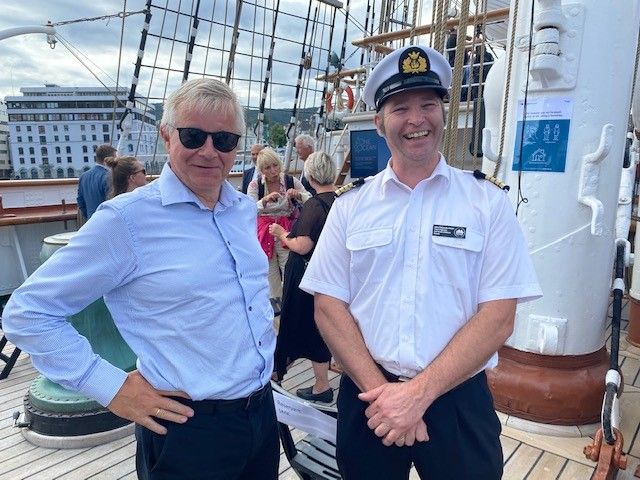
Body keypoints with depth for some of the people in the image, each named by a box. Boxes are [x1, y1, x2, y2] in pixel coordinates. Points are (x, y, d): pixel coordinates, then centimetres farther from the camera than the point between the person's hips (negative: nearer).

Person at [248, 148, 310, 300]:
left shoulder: (291, 181, -3)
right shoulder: (255, 185, -3)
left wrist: (298, 195, -22)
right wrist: (265, 200, -30)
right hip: (265, 234, 1)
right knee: (270, 274, 9)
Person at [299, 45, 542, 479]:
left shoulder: (489, 203, -4)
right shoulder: (350, 207, 0)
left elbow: (498, 316, -9)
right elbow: (329, 307, -3)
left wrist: (418, 392, -15)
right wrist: (379, 390, -12)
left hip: (458, 400, -1)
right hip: (368, 398, 2)